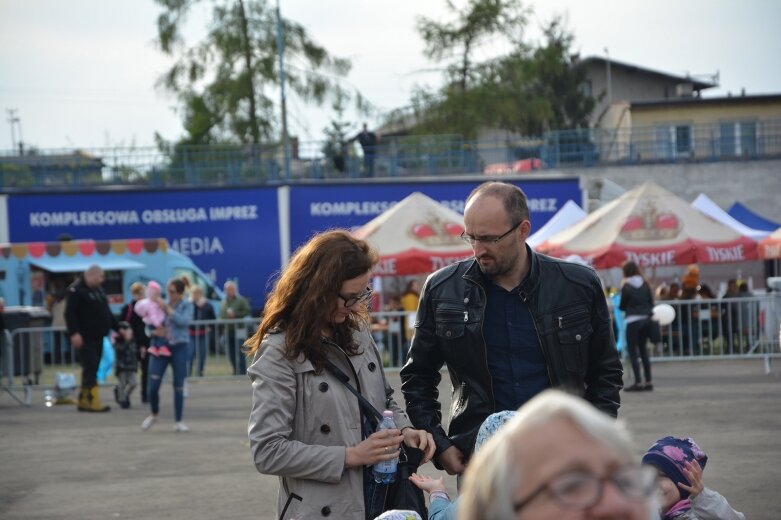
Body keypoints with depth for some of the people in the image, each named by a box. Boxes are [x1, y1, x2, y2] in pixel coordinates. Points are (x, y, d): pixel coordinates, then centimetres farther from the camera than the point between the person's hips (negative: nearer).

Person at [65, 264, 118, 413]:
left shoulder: (98, 290, 18)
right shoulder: (76, 290, -10)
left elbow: (107, 312, 26)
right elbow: (70, 313, -17)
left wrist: (118, 328, 23)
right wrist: (74, 333, -24)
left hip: (98, 337, 9)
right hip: (85, 338, -9)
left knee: (91, 369, 10)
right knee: (90, 369, -12)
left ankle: (84, 401, 15)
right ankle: (93, 401, -14)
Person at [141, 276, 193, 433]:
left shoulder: (187, 306, -1)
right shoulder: (161, 304, 5)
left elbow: (184, 321, -20)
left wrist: (167, 308, -19)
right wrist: (154, 330, -12)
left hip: (179, 348, -2)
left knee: (179, 386, 3)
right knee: (153, 386, -4)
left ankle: (178, 421, 14)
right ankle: (154, 415, 22)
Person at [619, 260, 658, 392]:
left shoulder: (626, 287, -10)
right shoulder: (645, 285, 4)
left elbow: (622, 306, -4)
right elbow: (651, 302, 7)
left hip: (633, 321, -6)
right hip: (646, 319, 6)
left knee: (633, 352, -1)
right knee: (643, 351, 14)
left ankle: (638, 382, -6)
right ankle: (648, 381, 12)